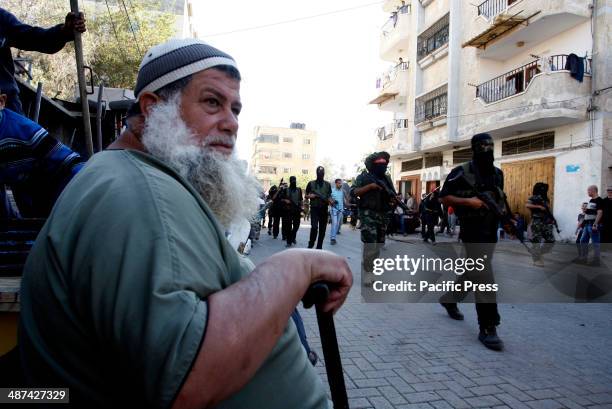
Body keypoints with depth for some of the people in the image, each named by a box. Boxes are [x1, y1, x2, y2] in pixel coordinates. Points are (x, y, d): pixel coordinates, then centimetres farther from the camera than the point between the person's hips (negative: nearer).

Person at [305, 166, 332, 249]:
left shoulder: (327, 184, 11)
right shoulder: (311, 183, 5)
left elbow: (329, 196, 12)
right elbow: (306, 195, 11)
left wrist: (330, 200, -10)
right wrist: (310, 196, -11)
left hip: (324, 209, 3)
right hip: (314, 208, -3)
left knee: (322, 229, 3)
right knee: (314, 227, -16)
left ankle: (319, 247, 12)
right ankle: (310, 245, -2)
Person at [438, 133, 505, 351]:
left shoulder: (498, 173, 11)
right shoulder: (461, 173, -10)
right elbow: (443, 197, -8)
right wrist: (469, 201, -19)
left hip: (491, 232, 8)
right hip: (473, 231, -7)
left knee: (472, 272, 20)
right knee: (485, 279, -12)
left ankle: (449, 299, 42)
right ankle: (487, 329, -6)